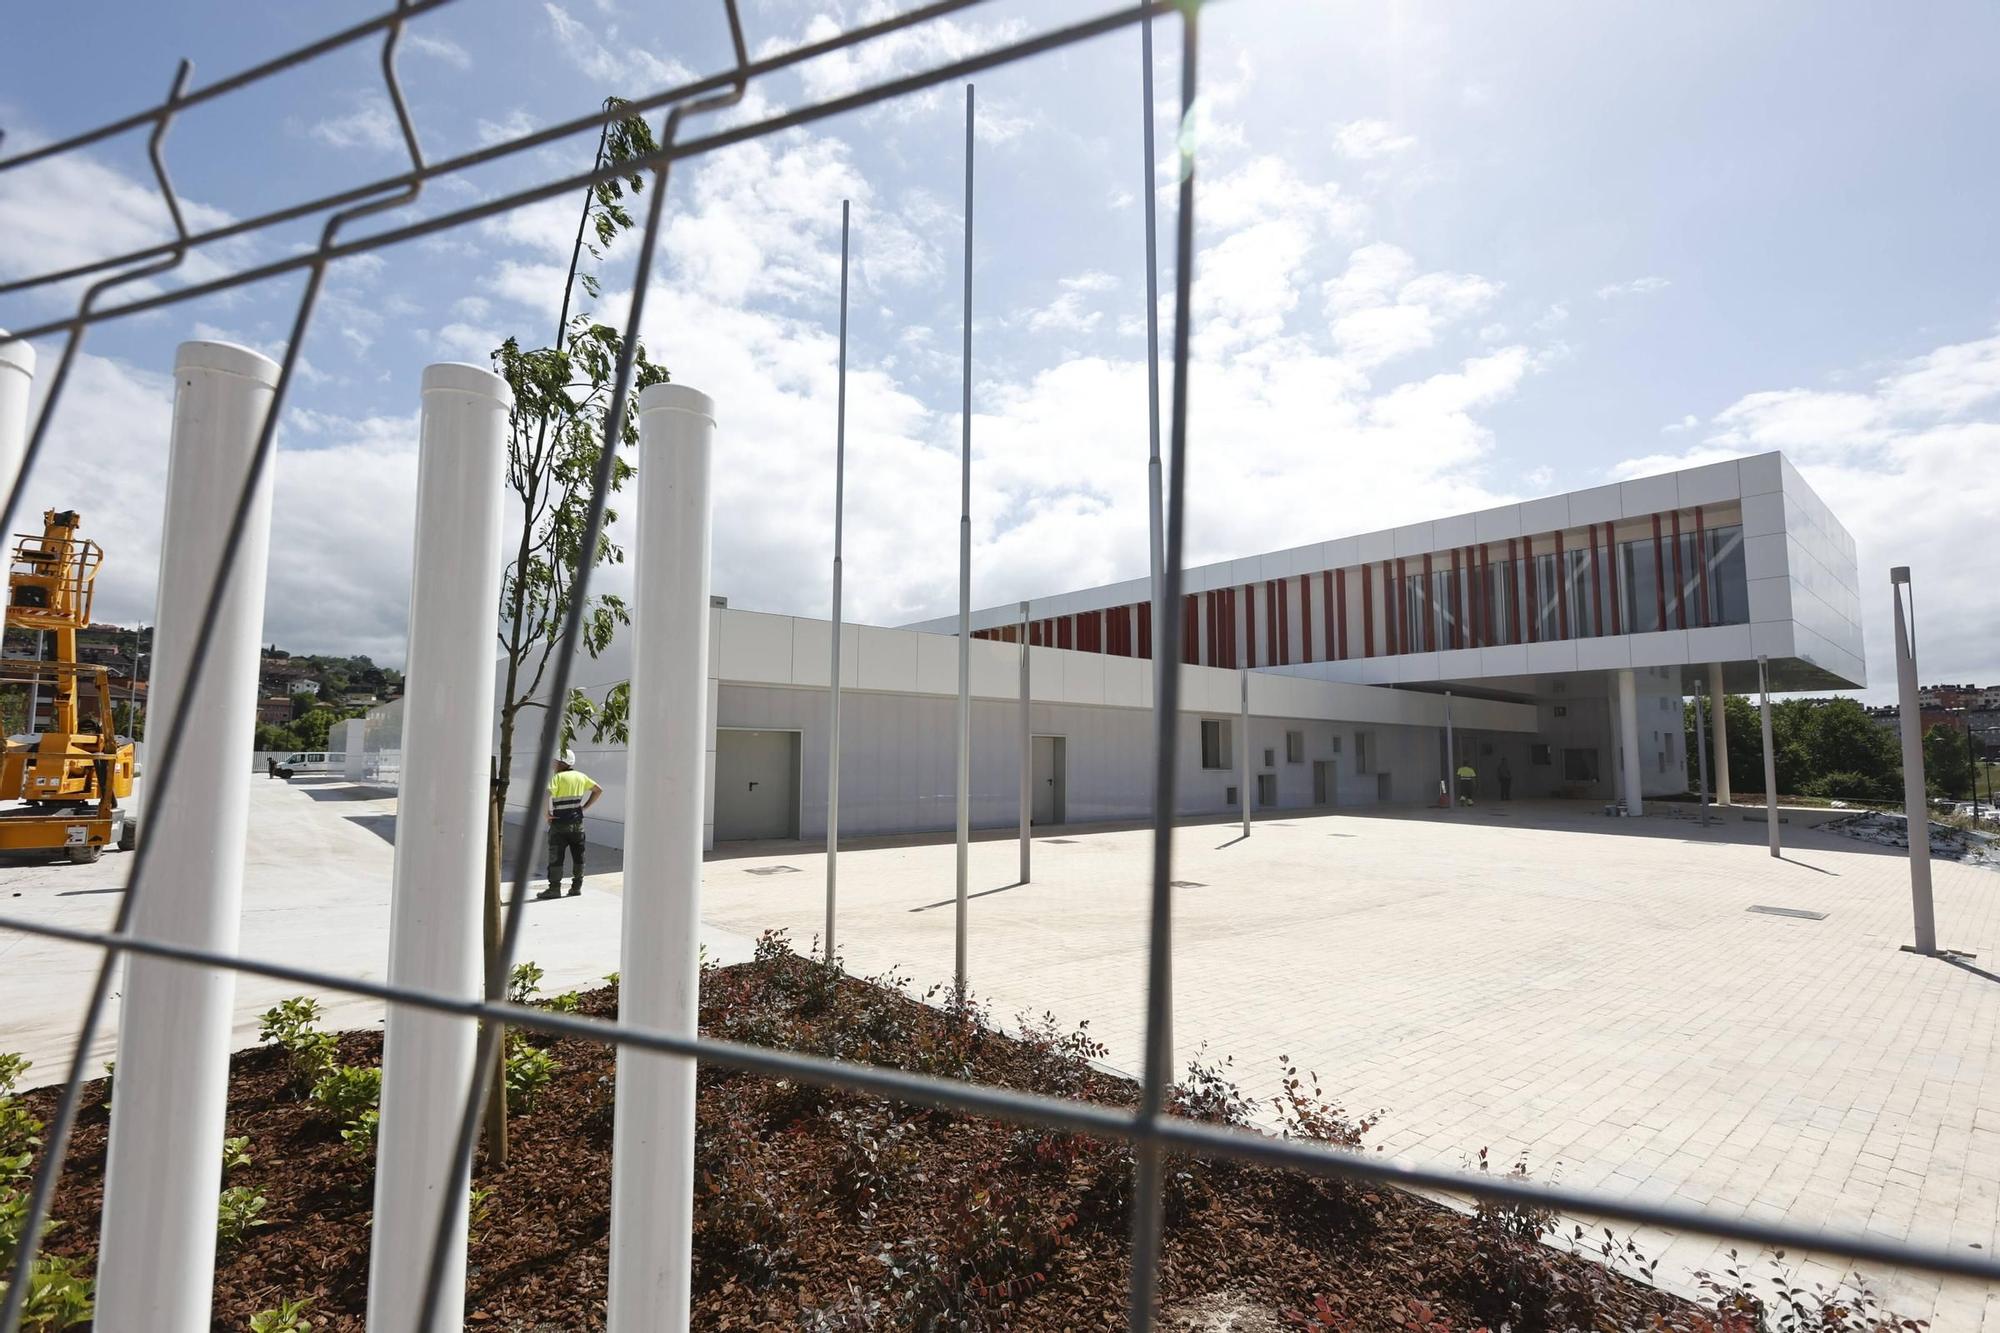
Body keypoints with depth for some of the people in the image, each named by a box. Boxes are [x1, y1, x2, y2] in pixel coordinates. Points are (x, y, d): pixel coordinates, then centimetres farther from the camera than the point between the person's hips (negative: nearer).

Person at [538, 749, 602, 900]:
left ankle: (554, 888, 3)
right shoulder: (580, 777, 7)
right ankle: (577, 886, 16)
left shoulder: (558, 777, -10)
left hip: (560, 823, -5)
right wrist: (585, 807, 12)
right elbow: (598, 790, 14)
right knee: (578, 856, 11)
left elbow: (546, 796, -25)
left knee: (555, 857, 2)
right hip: (577, 822, 5)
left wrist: (547, 814, -13)